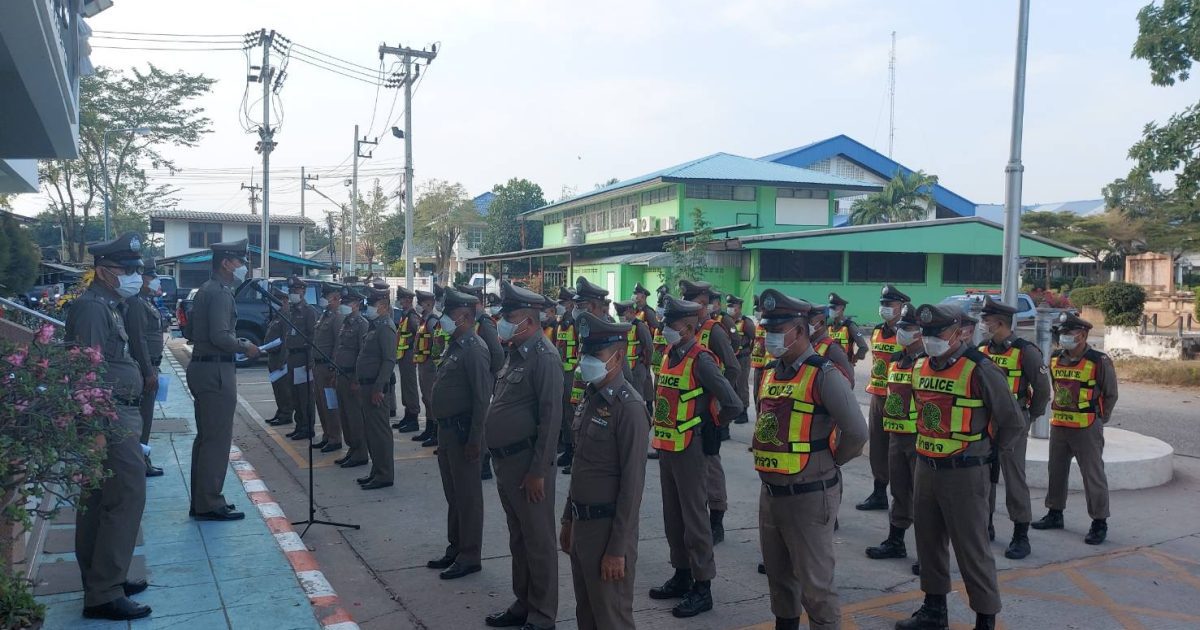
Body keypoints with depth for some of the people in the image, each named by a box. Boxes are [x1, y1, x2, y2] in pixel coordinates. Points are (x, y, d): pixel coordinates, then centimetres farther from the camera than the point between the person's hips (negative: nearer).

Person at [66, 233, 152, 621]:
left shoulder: (107, 306, 17)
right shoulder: (93, 307, -14)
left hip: (113, 417, 10)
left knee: (98, 503, 15)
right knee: (128, 498, -9)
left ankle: (102, 582, 25)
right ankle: (104, 595, -3)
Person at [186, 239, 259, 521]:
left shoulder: (205, 290, 16)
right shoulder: (221, 293, -15)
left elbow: (190, 331, 21)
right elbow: (219, 336, -24)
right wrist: (245, 346, -10)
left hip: (201, 367, 11)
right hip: (217, 371, -11)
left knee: (205, 437, 15)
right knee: (217, 439, -5)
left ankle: (201, 501, 23)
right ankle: (209, 505, 0)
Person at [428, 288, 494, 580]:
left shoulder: (474, 349, -17)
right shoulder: (454, 345, 12)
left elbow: (482, 398, -21)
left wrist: (474, 440, -22)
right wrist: (443, 430, 17)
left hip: (462, 431, -10)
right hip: (446, 429, 10)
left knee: (467, 495, 1)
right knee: (452, 494, 18)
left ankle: (469, 556, 12)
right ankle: (455, 549, 30)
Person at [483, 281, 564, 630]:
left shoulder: (544, 356, -17)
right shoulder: (516, 353, 11)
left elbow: (551, 418, -21)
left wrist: (538, 471, -21)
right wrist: (499, 458, 17)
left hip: (528, 464, -9)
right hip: (506, 460, 9)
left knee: (538, 542, 3)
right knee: (518, 538, 19)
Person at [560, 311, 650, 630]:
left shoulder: (629, 406, -18)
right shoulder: (589, 397, 8)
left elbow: (632, 483, -19)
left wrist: (618, 548, -19)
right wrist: (568, 519, 17)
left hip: (608, 527, -8)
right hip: (582, 522, 8)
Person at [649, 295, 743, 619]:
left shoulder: (701, 360, -16)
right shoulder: (670, 356, 9)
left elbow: (733, 405, -19)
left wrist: (707, 423, -4)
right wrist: (664, 426, 13)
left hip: (690, 450, -8)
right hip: (666, 447, 8)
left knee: (694, 519, 0)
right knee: (672, 517, 17)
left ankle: (702, 588, 10)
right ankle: (682, 576, 31)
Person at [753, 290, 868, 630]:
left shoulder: (823, 375, -16)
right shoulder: (770, 372, 9)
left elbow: (856, 431, -20)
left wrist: (828, 462, -5)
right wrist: (774, 458, 12)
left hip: (809, 496, -8)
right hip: (770, 493, 8)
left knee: (814, 586, 1)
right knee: (779, 578, 21)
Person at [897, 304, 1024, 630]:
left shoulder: (979, 370, -15)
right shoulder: (921, 367, 6)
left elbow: (1013, 422, -8)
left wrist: (986, 450, 2)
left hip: (964, 473, -7)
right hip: (926, 467, 7)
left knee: (971, 549, 0)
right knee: (929, 542, 17)